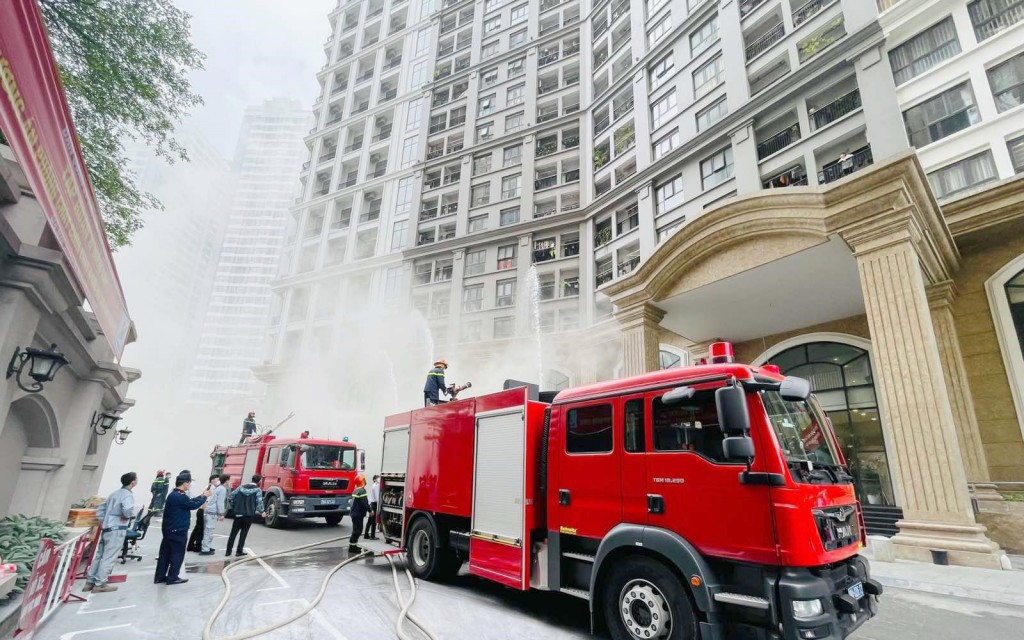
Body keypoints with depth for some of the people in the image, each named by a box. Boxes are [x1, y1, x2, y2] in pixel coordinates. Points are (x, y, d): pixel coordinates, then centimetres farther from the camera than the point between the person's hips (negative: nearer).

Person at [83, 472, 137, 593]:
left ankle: (90, 582, 21)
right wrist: (126, 517, -12)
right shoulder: (128, 495, -14)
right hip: (117, 530, -9)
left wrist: (103, 522, 15)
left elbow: (100, 510, 18)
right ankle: (100, 584, 3)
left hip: (106, 528, 9)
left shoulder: (114, 494, 14)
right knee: (109, 557, -2)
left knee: (99, 555, 15)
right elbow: (128, 510, -33)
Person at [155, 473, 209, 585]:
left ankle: (159, 577, 21)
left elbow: (189, 502, 17)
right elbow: (193, 505, -15)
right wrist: (205, 497, -2)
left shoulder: (173, 494, 10)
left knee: (165, 552, 15)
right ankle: (172, 578, 9)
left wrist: (201, 496, 14)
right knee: (177, 554, 2)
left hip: (169, 528, 10)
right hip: (177, 530, -10)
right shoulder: (181, 496, -24)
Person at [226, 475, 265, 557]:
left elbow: (232, 495, 7)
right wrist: (261, 511, -2)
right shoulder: (258, 490, -6)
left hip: (238, 513, 4)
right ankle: (239, 551, 6)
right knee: (243, 533, 6)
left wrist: (233, 506, 18)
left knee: (233, 532, 12)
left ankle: (228, 551, 13)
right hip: (249, 514, -4)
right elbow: (259, 501, -14)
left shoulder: (242, 487, 9)